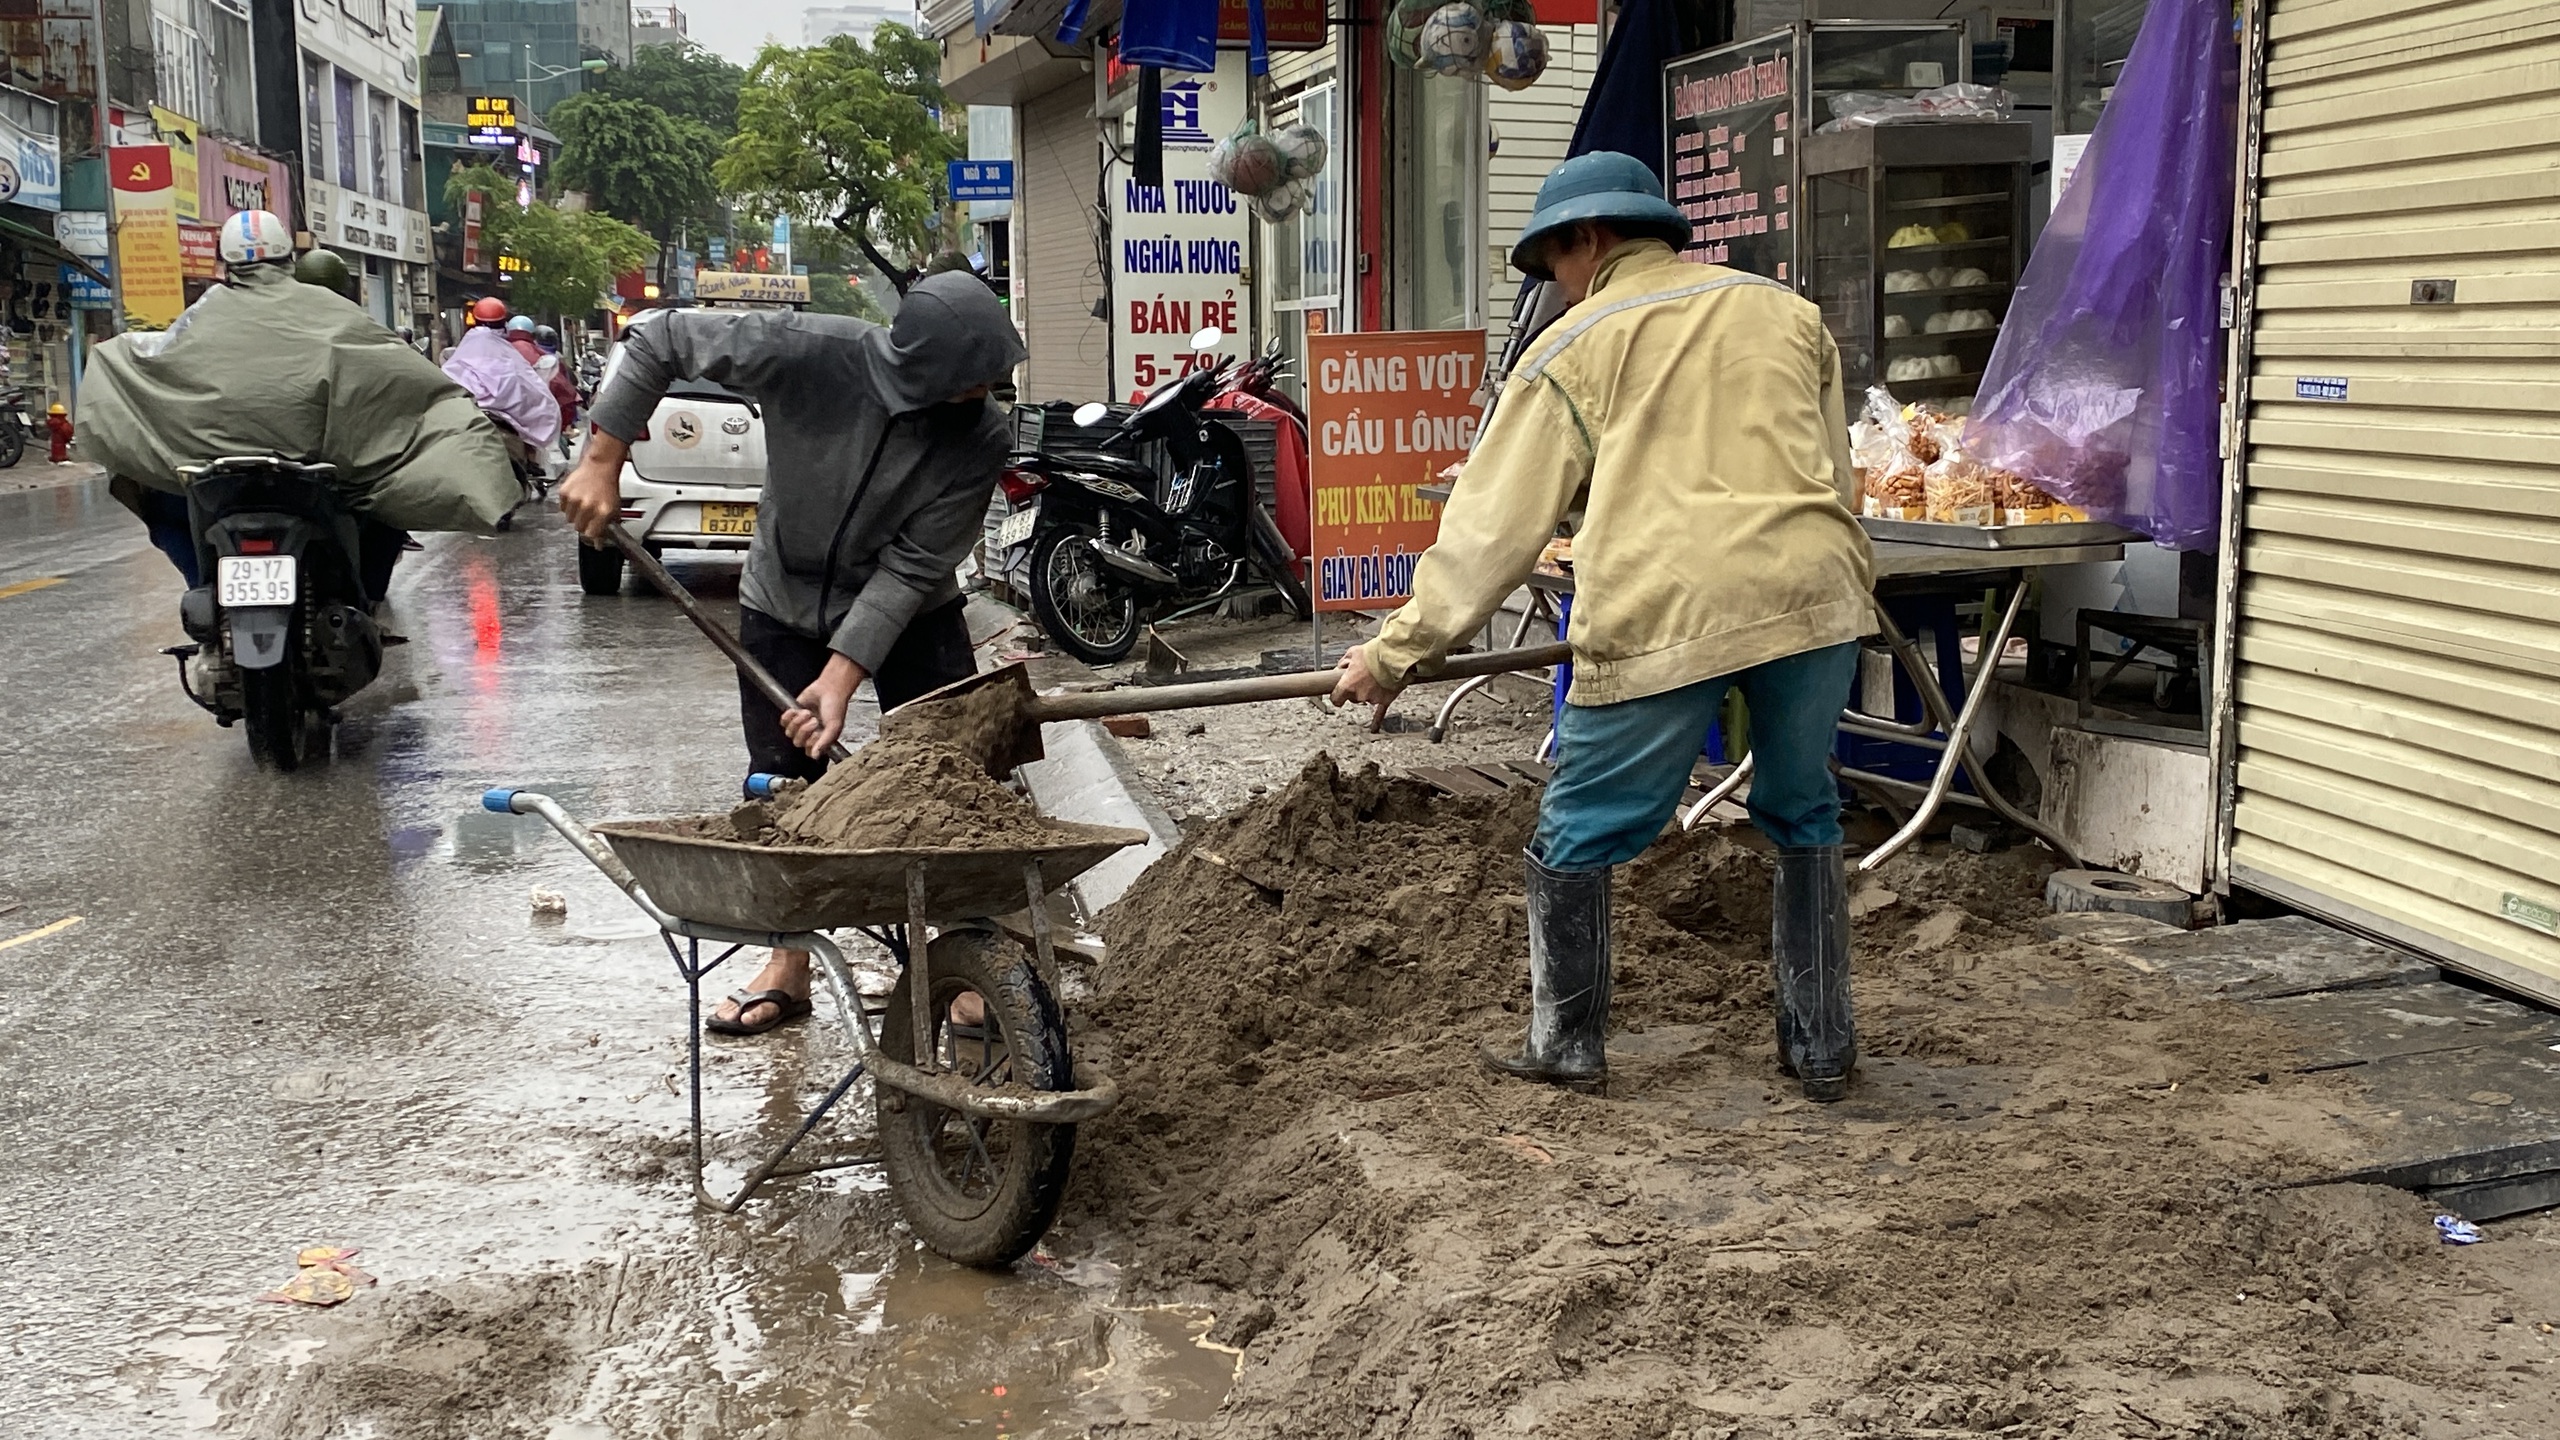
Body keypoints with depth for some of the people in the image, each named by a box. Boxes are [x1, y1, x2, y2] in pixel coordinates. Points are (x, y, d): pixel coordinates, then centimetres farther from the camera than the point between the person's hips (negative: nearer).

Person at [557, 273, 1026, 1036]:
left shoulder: (980, 437, -25)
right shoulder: (809, 352, -29)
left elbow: (913, 568, -24)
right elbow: (662, 341, -17)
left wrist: (841, 679, -29)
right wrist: (600, 465, -17)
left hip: (912, 616, 0)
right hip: (784, 604, 0)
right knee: (784, 784, 5)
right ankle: (788, 970, 22)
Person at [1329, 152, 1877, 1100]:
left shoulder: (1573, 349, 10)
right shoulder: (1784, 312, 21)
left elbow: (1493, 524, 7)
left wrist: (1397, 651, 11)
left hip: (1664, 615, -4)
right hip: (1815, 595, 5)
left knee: (1577, 838, 11)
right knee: (1804, 817, 20)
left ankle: (1567, 1047, 20)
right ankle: (1822, 1047, 25)